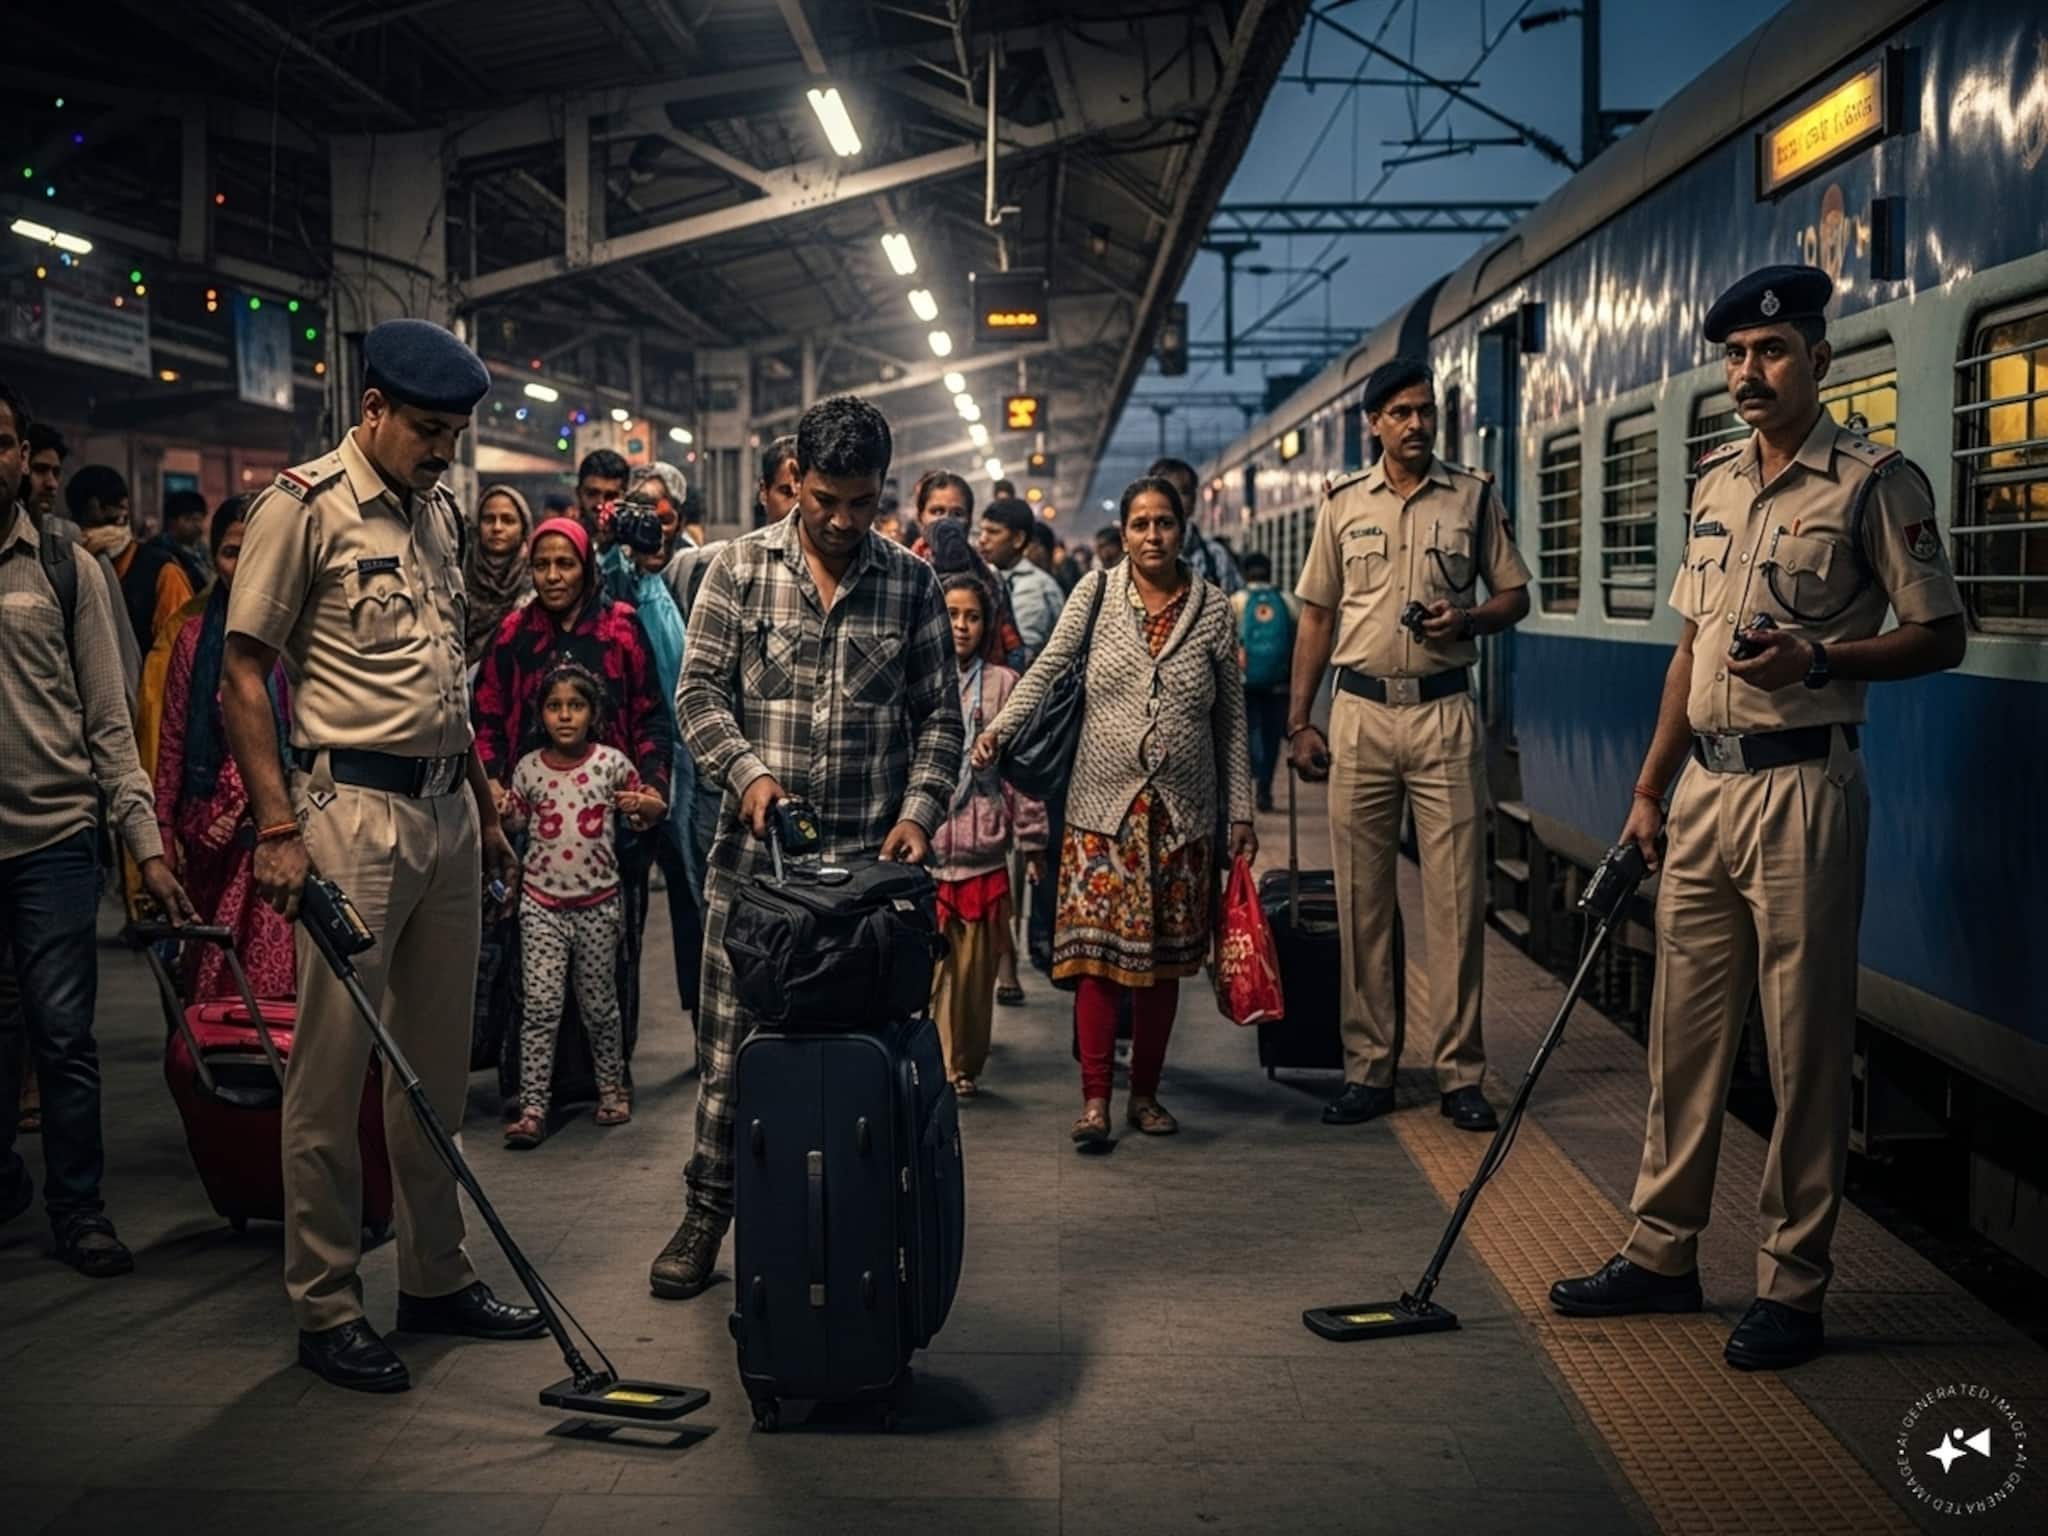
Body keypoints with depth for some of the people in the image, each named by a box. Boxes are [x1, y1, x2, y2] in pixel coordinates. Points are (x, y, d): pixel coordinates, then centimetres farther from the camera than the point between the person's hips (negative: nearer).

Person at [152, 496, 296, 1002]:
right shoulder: (195, 637, 8)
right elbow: (173, 738, 9)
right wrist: (165, 828, 7)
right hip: (210, 824, 3)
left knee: (272, 967, -9)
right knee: (208, 971, 9)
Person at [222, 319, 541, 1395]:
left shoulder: (439, 513, 15)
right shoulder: (304, 506, -7)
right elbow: (242, 677, -9)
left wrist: (487, 811, 19)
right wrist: (278, 828, -15)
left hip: (447, 807, 7)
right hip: (354, 808, -7)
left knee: (437, 1064, 13)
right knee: (331, 1072, -2)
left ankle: (436, 1277, 24)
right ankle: (325, 1307, 8)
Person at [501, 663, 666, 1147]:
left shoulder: (611, 763, -2)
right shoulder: (529, 769, 1)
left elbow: (655, 808, 7)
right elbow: (509, 822, 11)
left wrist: (641, 803, -14)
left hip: (598, 904, 0)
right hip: (542, 905, 0)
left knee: (599, 1005, 11)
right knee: (541, 1007, -6)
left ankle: (612, 1088, 29)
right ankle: (532, 1108, -5)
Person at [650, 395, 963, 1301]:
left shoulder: (912, 583, 7)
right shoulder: (739, 568, 4)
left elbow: (939, 716, 8)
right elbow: (699, 690, 1)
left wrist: (920, 809, -6)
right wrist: (746, 770, -16)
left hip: (870, 858, 1)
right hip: (753, 852, 0)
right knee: (729, 1040, 4)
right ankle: (708, 1213, 18)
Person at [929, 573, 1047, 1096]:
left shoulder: (1004, 685, 6)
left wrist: (1031, 841, 5)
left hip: (984, 854, 1)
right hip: (919, 848, -1)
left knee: (975, 969, 6)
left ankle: (965, 1066, 19)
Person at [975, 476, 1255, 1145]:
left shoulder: (1212, 607, 4)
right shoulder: (1097, 593, 2)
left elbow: (1231, 717, 7)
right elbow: (1047, 668, -6)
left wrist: (1240, 811, 5)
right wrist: (997, 729, -22)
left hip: (1183, 809, 2)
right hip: (1104, 801, -1)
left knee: (1163, 957, 8)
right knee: (1098, 950, -6)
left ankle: (1145, 1093, 19)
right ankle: (1095, 1098, -1)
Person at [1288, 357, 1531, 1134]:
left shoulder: (1474, 497, 6)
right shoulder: (1342, 503, 8)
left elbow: (1516, 595, 10)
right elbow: (1316, 616, 10)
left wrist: (1469, 618, -12)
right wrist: (1298, 722, 5)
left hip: (1444, 713, -1)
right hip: (1359, 713, 1)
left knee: (1457, 898, -1)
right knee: (1361, 901, 4)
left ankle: (1460, 1071, 6)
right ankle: (1368, 1067, 12)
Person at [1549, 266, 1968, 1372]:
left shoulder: (1876, 483, -5)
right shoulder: (1715, 483, 15)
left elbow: (1941, 636, -5)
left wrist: (1819, 659, -21)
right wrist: (1650, 789, 15)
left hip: (1803, 788, -7)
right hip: (1704, 786, 7)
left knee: (1805, 1043, -1)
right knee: (1683, 1030, 11)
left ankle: (1793, 1287, 8)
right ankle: (1662, 1253, 22)